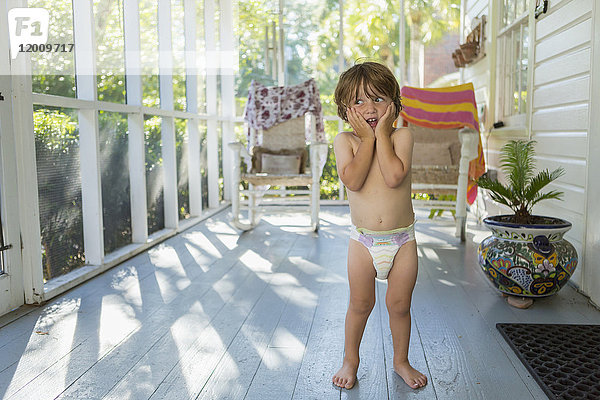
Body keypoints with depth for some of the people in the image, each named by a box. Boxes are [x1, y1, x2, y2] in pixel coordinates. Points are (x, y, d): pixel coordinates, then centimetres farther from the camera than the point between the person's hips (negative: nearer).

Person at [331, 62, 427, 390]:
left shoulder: (402, 135, -6)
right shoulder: (345, 140, -4)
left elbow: (394, 176, -23)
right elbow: (352, 180, -22)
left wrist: (382, 133, -16)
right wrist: (367, 138, -15)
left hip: (402, 240, 0)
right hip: (363, 240, 0)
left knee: (399, 305, 12)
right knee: (360, 304, 12)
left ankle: (401, 361, 35)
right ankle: (350, 359, 34)